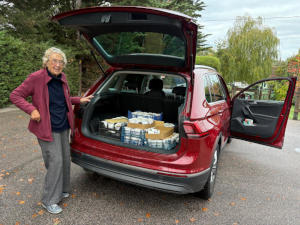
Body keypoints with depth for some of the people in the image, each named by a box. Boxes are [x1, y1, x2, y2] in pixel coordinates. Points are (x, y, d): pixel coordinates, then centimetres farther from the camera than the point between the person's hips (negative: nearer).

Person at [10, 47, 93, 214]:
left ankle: (62, 190, 37)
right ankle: (49, 201, 14)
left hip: (63, 127, 7)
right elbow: (15, 95, -8)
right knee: (55, 162, -5)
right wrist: (31, 110, -20)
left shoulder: (62, 78, 6)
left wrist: (79, 100, 10)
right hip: (47, 129, -7)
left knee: (65, 160, 15)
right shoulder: (36, 78, -14)